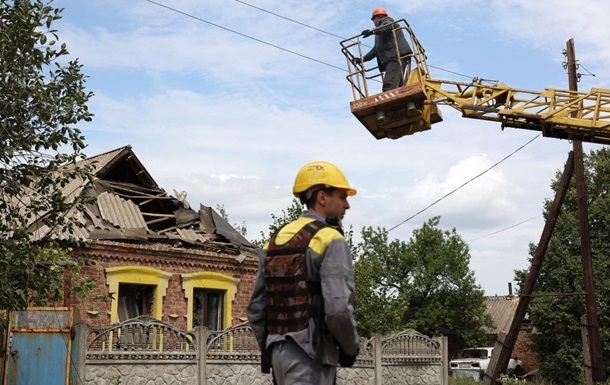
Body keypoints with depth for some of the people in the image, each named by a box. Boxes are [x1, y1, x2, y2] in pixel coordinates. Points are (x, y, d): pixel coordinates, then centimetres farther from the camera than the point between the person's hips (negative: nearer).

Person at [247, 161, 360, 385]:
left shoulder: (275, 242, 13)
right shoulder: (331, 241, -10)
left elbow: (256, 309, 13)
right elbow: (338, 309, -20)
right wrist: (351, 348, -3)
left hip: (280, 351, 8)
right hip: (311, 354, -8)